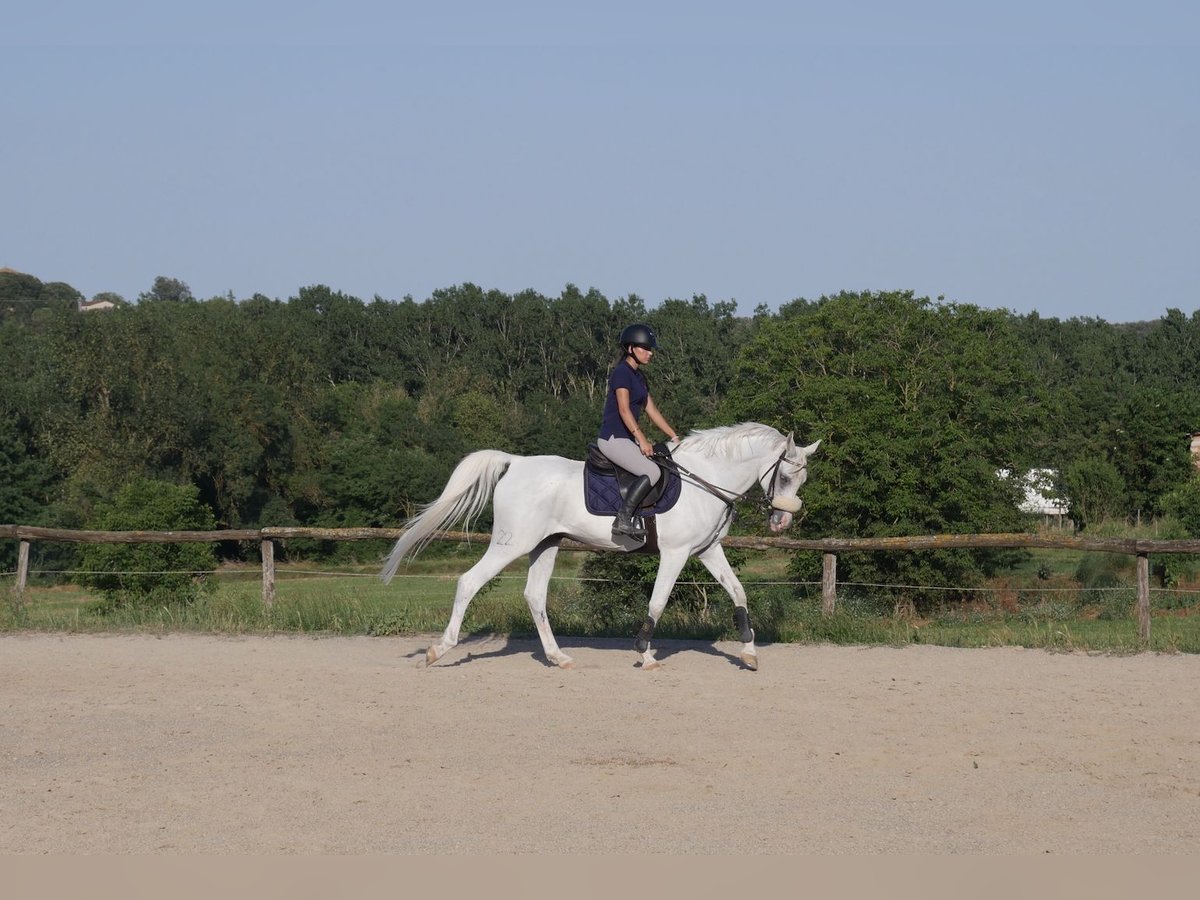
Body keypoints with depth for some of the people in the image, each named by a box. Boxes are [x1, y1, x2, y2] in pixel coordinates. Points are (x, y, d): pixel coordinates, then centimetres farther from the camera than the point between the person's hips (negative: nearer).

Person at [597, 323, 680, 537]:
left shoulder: (638, 376, 18)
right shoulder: (622, 372, -11)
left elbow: (652, 411, 20)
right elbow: (624, 410, -20)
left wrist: (674, 436, 14)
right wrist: (641, 440, -26)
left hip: (627, 439, 10)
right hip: (612, 438, -10)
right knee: (652, 471, -24)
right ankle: (622, 519, -23)